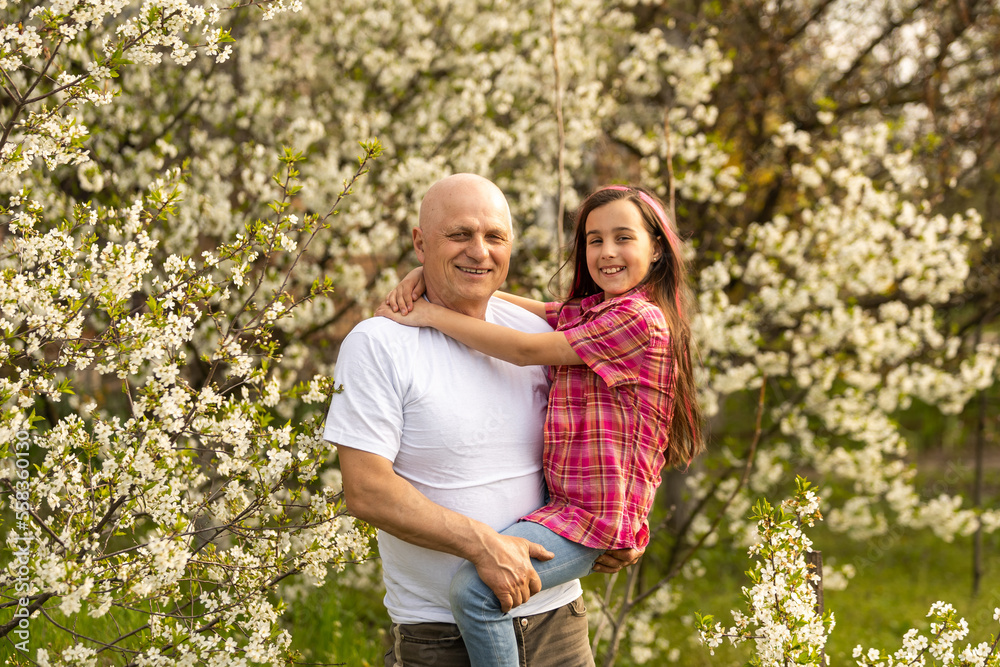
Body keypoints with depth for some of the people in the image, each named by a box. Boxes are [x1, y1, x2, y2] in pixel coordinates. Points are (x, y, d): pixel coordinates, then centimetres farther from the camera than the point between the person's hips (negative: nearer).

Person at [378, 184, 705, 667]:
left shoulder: (640, 319, -14)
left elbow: (525, 350, -15)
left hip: (594, 515, -10)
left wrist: (429, 315, -9)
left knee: (472, 590, -25)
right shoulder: (583, 312, 14)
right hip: (562, 500, 10)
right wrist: (429, 273, -4)